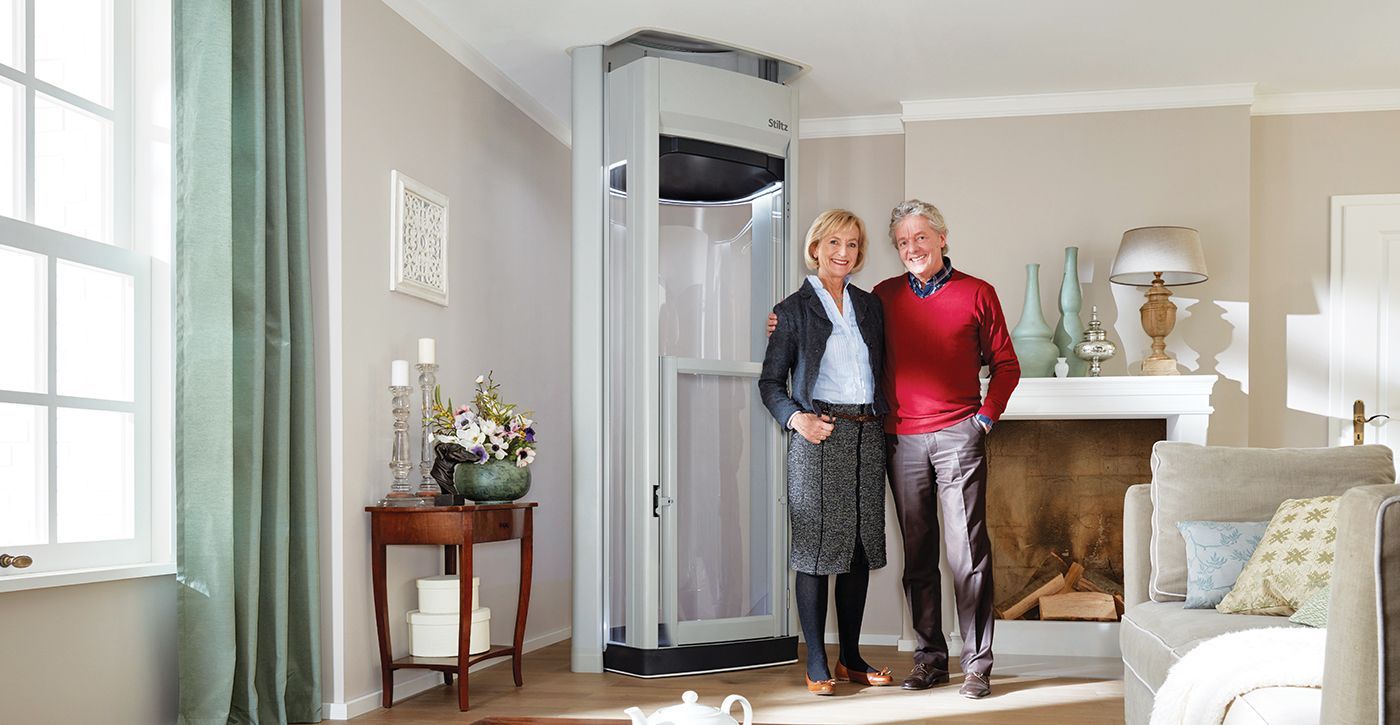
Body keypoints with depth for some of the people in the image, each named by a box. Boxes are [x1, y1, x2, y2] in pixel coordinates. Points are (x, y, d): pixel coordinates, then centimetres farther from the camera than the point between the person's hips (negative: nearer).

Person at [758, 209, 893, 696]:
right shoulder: (794, 310, 2)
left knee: (861, 546, 7)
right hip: (819, 437, -4)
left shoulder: (869, 306, 15)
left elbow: (882, 369, 19)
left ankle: (851, 657, 18)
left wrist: (884, 418, 4)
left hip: (867, 436, 5)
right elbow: (771, 382, 1)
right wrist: (797, 418, -15)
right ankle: (816, 664, 6)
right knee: (816, 547, -3)